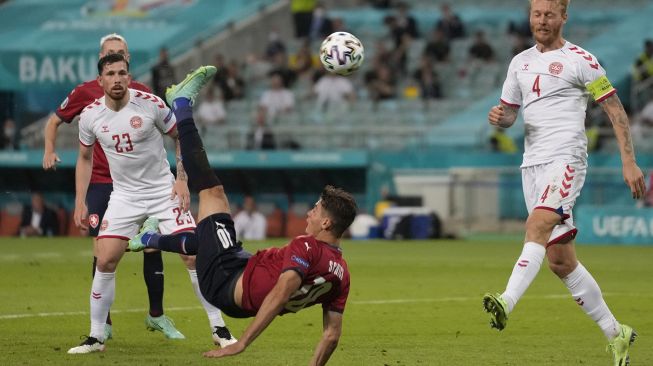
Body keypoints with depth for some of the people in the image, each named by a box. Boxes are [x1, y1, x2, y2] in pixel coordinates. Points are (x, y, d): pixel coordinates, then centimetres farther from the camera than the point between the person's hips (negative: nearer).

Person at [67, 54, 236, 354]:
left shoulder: (150, 104, -13)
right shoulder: (90, 115, -5)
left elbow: (181, 137, 1)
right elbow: (85, 158, 11)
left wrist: (181, 180, -8)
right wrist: (80, 202, 6)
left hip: (164, 191, -2)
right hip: (124, 195, 2)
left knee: (193, 256, -10)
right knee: (105, 262, -9)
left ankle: (219, 329, 1)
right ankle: (96, 337, 4)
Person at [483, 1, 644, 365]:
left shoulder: (580, 60, -2)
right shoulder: (521, 62, 17)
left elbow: (615, 109, -2)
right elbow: (509, 113, 23)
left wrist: (629, 162, -9)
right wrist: (498, 117, -2)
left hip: (565, 159, -7)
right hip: (533, 163, 7)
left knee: (537, 227, -29)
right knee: (560, 259, 5)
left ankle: (507, 303, -46)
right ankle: (615, 332, 14)